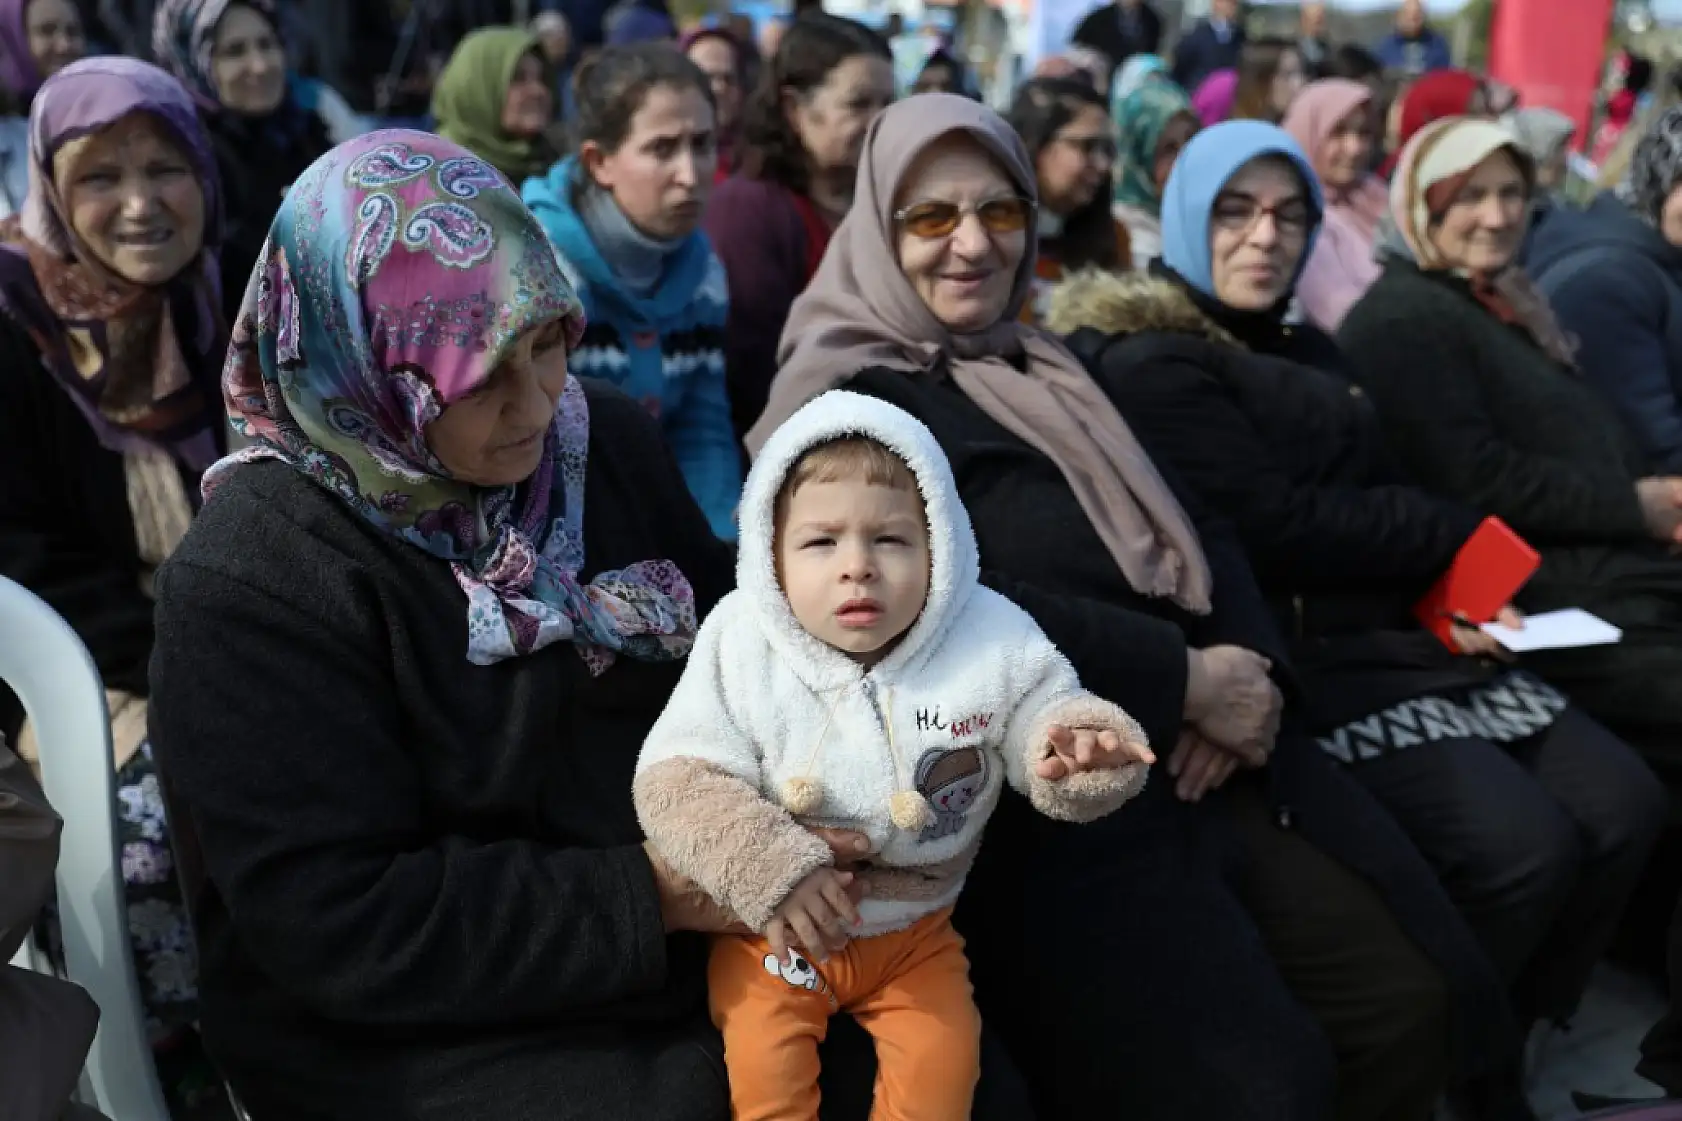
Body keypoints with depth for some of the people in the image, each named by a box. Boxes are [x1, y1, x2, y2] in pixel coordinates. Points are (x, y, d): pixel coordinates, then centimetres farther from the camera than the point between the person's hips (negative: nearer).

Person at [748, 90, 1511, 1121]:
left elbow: (1195, 525, 16)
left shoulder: (1055, 373, 23)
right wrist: (1185, 680, -14)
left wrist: (1245, 666, -5)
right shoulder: (852, 400, -1)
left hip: (1209, 756, 7)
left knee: (1433, 1000, -4)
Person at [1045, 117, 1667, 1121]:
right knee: (1522, 847, -24)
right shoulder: (1151, 362, -6)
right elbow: (1278, 528, -15)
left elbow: (1386, 491, 18)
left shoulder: (1309, 351, 23)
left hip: (1399, 633, 9)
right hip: (1298, 660, -9)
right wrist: (1462, 538, -5)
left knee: (1626, 808, -6)